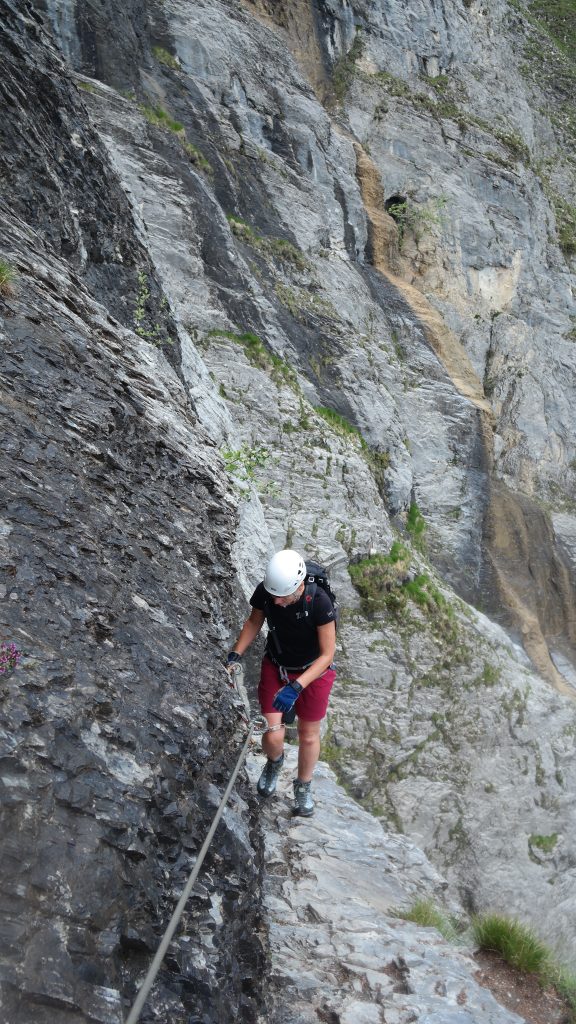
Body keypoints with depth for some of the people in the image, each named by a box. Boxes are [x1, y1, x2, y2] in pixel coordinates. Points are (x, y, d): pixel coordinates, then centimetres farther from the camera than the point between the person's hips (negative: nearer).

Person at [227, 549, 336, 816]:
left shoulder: (319, 602, -33)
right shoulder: (264, 592, -23)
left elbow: (327, 654, -26)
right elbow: (254, 622, 1)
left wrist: (296, 687, -36)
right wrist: (236, 654, -11)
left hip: (313, 672, -2)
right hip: (275, 667, 2)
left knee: (308, 735, 14)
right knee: (273, 736, -4)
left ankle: (303, 786, 43)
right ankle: (274, 762, 35)